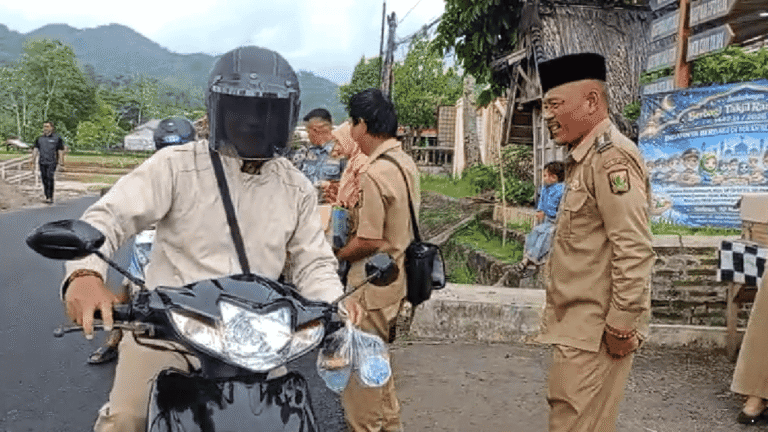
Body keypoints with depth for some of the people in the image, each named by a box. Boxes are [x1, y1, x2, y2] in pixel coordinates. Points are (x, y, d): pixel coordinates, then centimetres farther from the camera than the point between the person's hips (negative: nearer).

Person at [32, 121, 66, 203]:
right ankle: (47, 197, 15)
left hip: (52, 162, -5)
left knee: (49, 178, -15)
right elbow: (35, 149, 13)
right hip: (42, 162, 5)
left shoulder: (57, 138, 2)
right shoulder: (39, 139, 14)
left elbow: (60, 151, 1)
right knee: (44, 179, 5)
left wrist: (62, 163, -4)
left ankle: (50, 198, -16)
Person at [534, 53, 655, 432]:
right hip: (578, 325, 10)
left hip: (595, 329, -10)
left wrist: (622, 325, -19)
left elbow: (633, 251, -22)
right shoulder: (584, 157, 15)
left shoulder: (612, 155, -16)